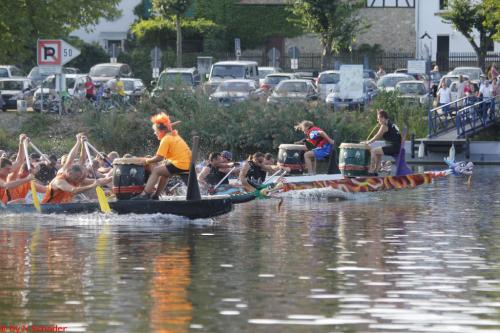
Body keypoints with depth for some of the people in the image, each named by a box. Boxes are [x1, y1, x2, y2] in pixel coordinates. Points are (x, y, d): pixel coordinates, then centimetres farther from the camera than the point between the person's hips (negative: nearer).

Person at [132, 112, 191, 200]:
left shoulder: (166, 139, -10)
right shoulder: (174, 136, 19)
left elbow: (159, 158, -13)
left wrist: (148, 161, 1)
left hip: (179, 165, -10)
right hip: (187, 164, 10)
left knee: (155, 170, -5)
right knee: (164, 172, 28)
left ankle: (145, 194, -12)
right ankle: (156, 195, 28)